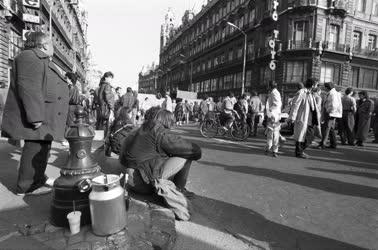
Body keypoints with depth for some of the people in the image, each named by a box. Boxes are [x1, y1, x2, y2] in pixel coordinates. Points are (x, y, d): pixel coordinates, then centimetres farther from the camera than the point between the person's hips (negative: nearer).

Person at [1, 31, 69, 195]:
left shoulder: (43, 60, 23)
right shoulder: (29, 57, -10)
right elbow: (28, 87, -21)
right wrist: (35, 117, -26)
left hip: (45, 117, 10)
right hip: (35, 115, -10)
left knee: (42, 146, 14)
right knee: (35, 147, -7)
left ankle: (38, 177, 26)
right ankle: (26, 186, 2)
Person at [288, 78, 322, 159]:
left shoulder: (311, 94, 17)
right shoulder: (301, 93, -12)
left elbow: (314, 107, 24)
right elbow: (295, 105, -17)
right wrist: (292, 117, -22)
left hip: (310, 119, 9)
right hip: (302, 119, -9)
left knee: (311, 135, 10)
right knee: (300, 136, 0)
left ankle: (301, 150, 24)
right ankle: (298, 153, 13)